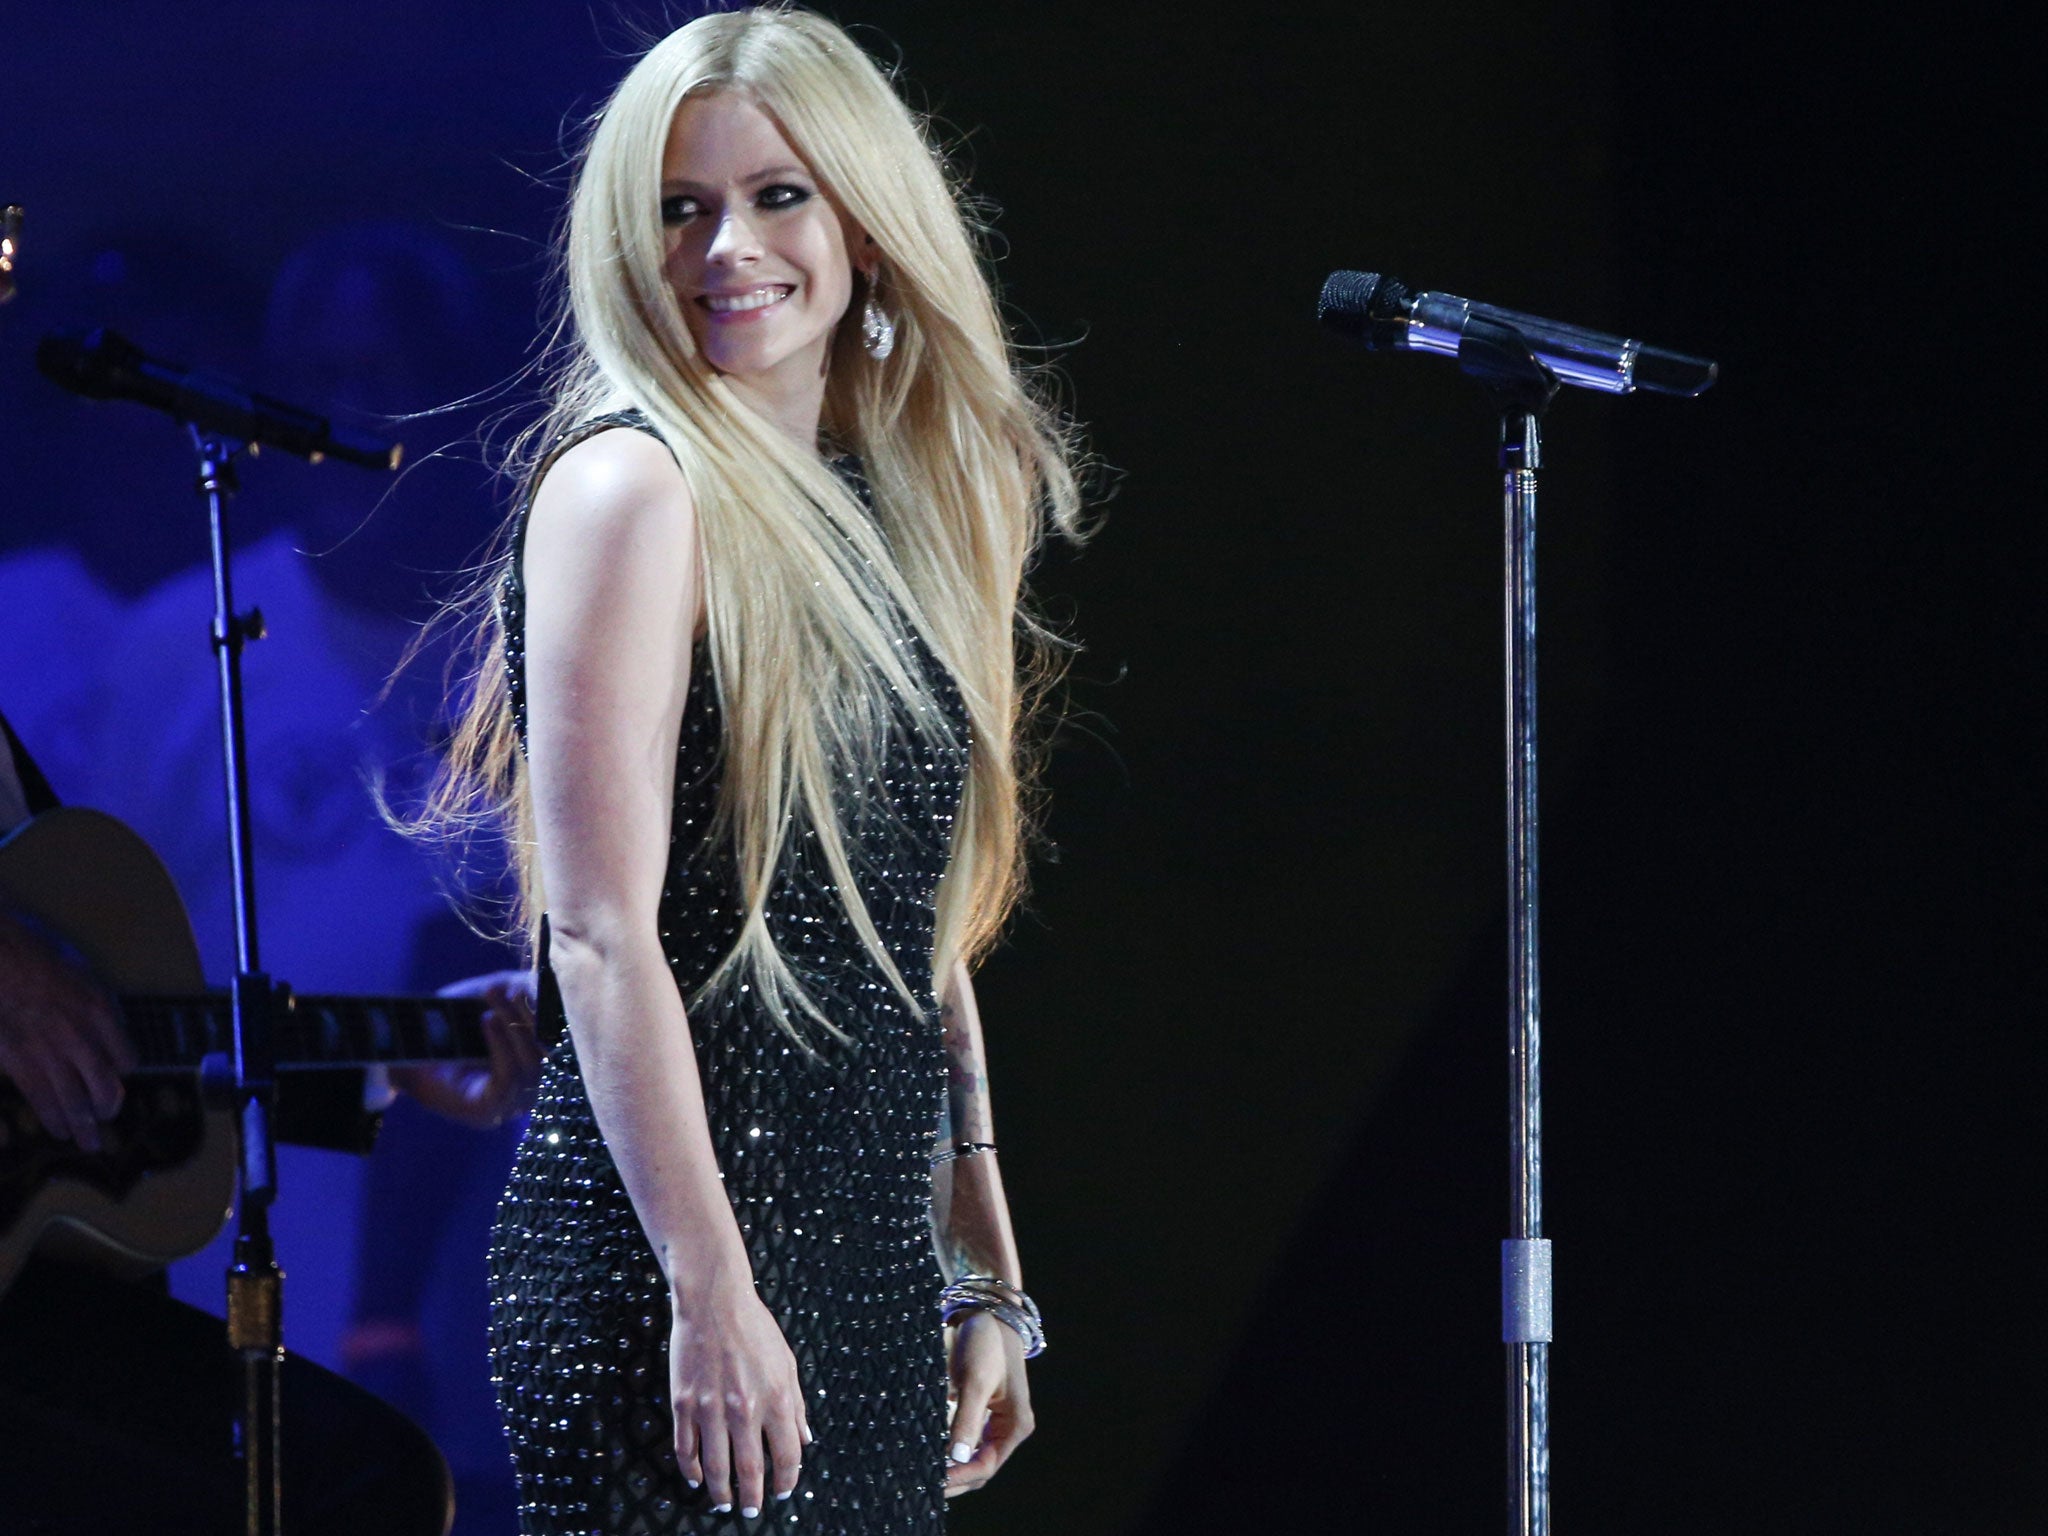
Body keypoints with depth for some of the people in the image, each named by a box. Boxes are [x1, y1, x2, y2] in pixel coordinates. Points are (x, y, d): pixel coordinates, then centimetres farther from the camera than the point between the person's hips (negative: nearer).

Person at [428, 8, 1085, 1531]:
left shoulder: (906, 495, 16)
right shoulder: (636, 487, -7)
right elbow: (603, 937, -14)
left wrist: (987, 1275, 17)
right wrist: (709, 1290, -20)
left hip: (870, 1261, 7)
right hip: (669, 1238, -7)